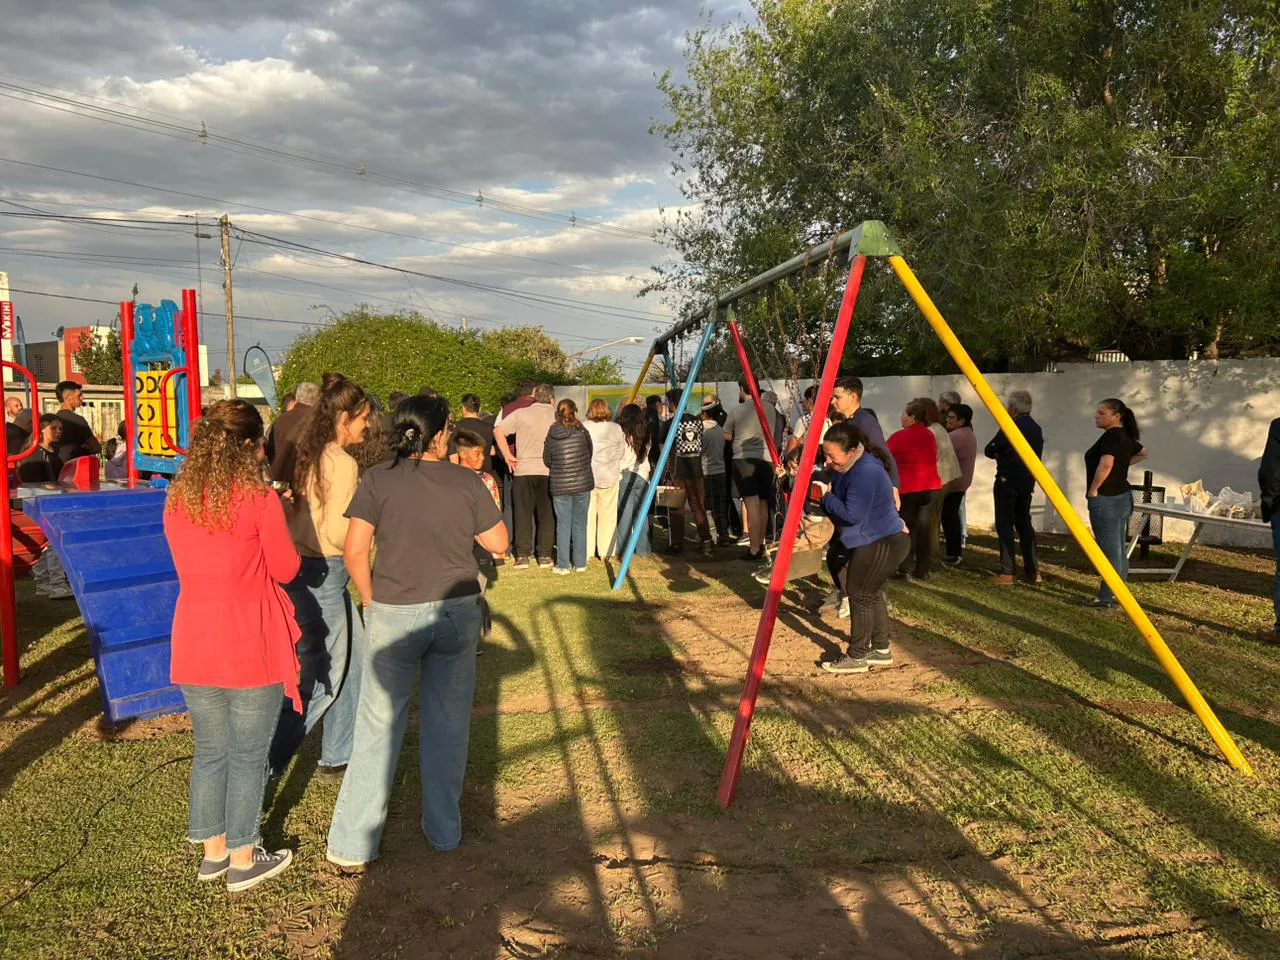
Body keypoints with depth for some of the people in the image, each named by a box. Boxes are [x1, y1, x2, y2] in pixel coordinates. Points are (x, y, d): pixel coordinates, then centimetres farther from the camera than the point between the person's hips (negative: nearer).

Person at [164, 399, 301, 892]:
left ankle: (213, 850, 31)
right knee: (248, 755, 9)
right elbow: (285, 569, -7)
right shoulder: (259, 500, -15)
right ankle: (243, 860, 20)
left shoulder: (177, 501, 2)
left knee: (209, 750, 19)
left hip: (194, 643, 5)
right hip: (250, 644, -5)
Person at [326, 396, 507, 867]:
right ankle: (444, 829, 26)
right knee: (447, 723, 14)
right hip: (458, 611, 1)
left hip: (394, 614, -1)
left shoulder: (378, 480, -4)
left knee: (378, 726, 8)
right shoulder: (466, 481, -1)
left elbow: (355, 551, -8)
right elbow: (498, 543, 4)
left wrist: (371, 600, 6)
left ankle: (353, 844, 13)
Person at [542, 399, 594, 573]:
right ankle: (580, 563, 13)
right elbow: (590, 454, 5)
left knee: (563, 524, 7)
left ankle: (563, 565, 8)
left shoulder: (551, 435, -3)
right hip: (582, 483, 0)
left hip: (559, 486, 0)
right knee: (580, 523, 9)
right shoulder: (582, 432, -7)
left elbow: (546, 461, 6)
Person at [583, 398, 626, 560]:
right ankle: (606, 552, 10)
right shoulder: (616, 429, -2)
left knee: (587, 515, 6)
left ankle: (586, 553, 8)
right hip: (609, 477, 0)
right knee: (608, 515, 7)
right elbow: (621, 453, 6)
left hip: (586, 477, 0)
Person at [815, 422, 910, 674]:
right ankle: (880, 650, 26)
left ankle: (857, 657, 1)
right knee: (872, 595, 16)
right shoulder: (847, 468, 6)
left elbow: (853, 514, -28)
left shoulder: (866, 472, -27)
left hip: (883, 543, -11)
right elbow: (840, 504, 17)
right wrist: (825, 494, -2)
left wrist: (827, 495, -17)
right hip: (873, 541, 11)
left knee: (859, 595, -6)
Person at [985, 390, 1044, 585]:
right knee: (1024, 522, 14)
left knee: (1005, 525, -3)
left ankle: (1008, 572, -5)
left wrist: (1000, 455, 12)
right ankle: (1032, 571, 14)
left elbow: (989, 451, -9)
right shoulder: (1036, 428, 10)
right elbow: (1036, 454, 17)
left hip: (1007, 481, -8)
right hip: (1027, 481, 8)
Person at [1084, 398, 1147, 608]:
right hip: (1123, 497, 10)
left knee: (1110, 550, -6)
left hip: (1106, 500, -10)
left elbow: (1105, 465, -32)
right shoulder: (1125, 436, 11)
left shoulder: (1111, 436, -17)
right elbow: (1143, 453, 31)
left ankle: (1106, 598, -2)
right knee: (1119, 550, 15)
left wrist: (1093, 490, -20)